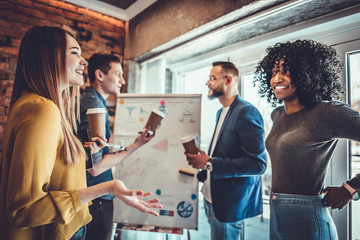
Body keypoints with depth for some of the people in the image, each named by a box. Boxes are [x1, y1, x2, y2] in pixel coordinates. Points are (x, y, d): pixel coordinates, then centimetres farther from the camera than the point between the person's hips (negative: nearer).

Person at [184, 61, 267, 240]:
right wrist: (202, 173, 9)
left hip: (230, 204, -8)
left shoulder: (246, 112, -18)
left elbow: (258, 164, -23)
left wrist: (210, 164, -23)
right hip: (212, 198, 9)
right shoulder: (221, 112, 11)